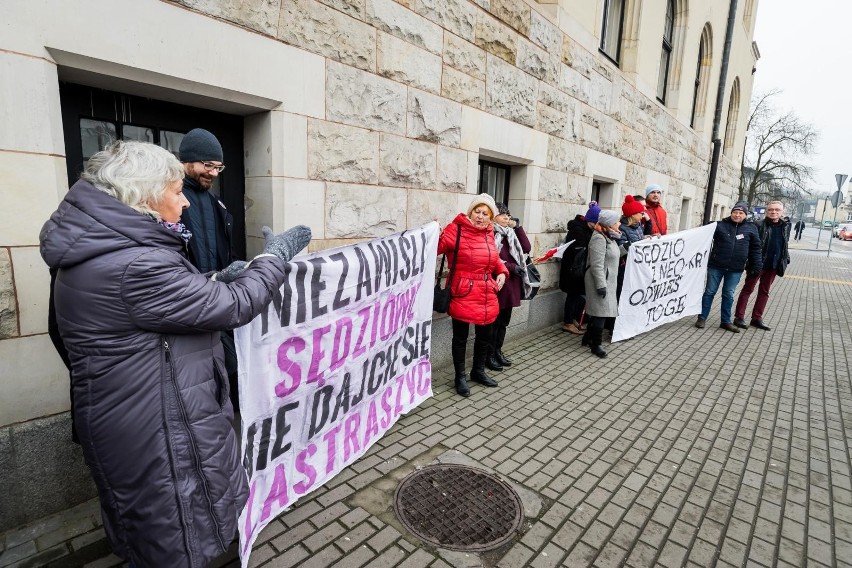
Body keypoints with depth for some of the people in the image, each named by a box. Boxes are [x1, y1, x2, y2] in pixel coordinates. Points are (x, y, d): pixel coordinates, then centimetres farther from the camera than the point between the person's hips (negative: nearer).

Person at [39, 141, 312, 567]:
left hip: (130, 418, 10)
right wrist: (275, 255, -9)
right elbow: (235, 306, -23)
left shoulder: (101, 250, 3)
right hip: (159, 432, -9)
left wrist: (215, 281, 5)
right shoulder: (134, 265, -29)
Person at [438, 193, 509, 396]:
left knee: (485, 335, 17)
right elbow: (435, 248, -19)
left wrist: (501, 272, 6)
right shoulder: (456, 230, -11)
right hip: (463, 294, -7)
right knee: (460, 336, 6)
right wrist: (435, 235, -38)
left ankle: (478, 371, 38)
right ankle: (460, 376, 23)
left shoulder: (488, 234, 9)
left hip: (487, 295, 7)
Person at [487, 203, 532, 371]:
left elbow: (526, 249, 6)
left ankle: (498, 351, 28)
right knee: (494, 321, 1)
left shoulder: (510, 233, 15)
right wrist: (511, 266, -17)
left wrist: (518, 227, 1)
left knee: (504, 321, 15)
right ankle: (489, 355, 14)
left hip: (511, 283, 8)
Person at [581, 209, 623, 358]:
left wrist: (625, 248, 9)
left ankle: (588, 338, 27)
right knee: (601, 312, -5)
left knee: (599, 312, 15)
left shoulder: (609, 237, 13)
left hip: (607, 280, 10)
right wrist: (601, 285, -24)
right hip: (600, 281, -10)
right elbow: (597, 265, -23)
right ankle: (596, 344, 5)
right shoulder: (599, 239, -19)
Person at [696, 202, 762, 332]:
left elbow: (755, 248, 7)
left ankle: (726, 321, 19)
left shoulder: (751, 228, 4)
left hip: (735, 269, 2)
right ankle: (702, 318, 13)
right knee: (710, 292, 5)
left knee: (728, 295, 10)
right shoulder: (720, 225, -2)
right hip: (716, 266, -2)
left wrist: (756, 266, 2)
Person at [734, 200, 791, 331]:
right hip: (758, 263, -6)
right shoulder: (760, 225, -11)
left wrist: (785, 260, 12)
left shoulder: (785, 226, 5)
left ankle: (757, 318, 19)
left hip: (773, 265, 6)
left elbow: (785, 244, 17)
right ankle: (739, 317, 6)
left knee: (764, 291, 11)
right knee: (748, 289, 2)